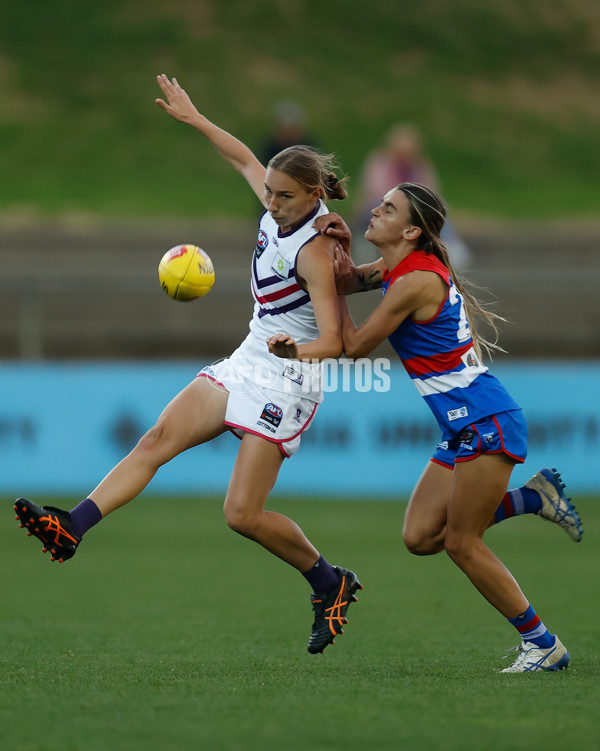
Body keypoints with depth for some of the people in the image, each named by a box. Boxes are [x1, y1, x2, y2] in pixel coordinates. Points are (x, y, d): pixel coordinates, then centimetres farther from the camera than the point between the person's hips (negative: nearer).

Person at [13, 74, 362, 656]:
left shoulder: (314, 251, -20)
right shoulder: (279, 211, 2)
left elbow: (333, 340, -26)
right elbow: (243, 159, 22)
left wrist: (297, 348, -46)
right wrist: (192, 118, 24)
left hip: (286, 380, -8)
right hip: (245, 363, 8)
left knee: (242, 514, -11)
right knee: (158, 439, -11)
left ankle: (332, 585, 9)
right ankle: (71, 528, -22)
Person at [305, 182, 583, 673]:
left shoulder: (415, 282, -19)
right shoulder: (396, 269, 10)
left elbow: (355, 346, -12)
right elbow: (352, 280, 27)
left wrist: (336, 285, -1)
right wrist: (342, 248, 6)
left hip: (485, 423, -10)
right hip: (465, 428, 10)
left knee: (462, 544, -5)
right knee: (420, 537, 6)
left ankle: (544, 645, 4)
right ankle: (533, 498, 15)